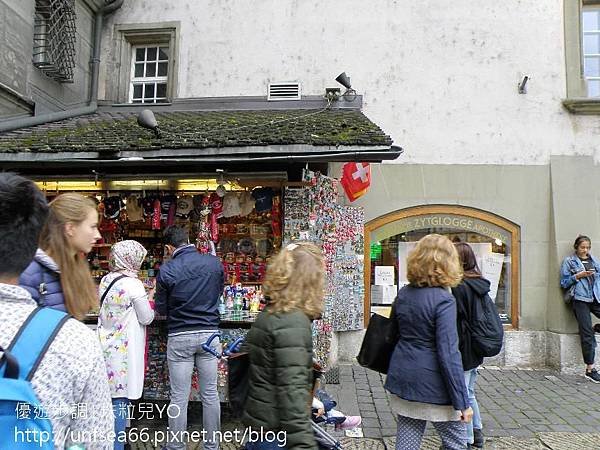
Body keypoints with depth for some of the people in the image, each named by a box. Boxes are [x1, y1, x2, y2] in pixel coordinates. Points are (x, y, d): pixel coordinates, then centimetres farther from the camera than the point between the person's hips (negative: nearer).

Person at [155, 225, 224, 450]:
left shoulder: (167, 270, -11)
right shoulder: (214, 262, -4)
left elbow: (161, 309, 0)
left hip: (180, 337, -2)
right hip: (209, 334, 3)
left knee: (179, 397, 10)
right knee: (210, 393, 13)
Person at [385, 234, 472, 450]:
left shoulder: (403, 294, 2)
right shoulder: (443, 300, -18)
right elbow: (448, 354, -20)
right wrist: (462, 402, -13)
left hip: (402, 381, 6)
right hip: (432, 386, -6)